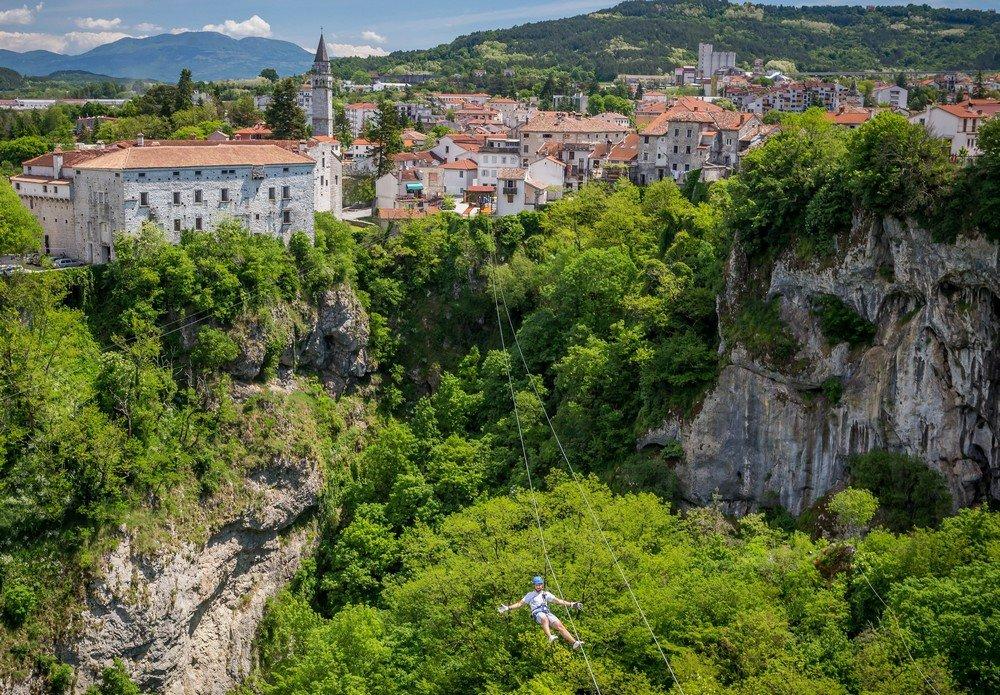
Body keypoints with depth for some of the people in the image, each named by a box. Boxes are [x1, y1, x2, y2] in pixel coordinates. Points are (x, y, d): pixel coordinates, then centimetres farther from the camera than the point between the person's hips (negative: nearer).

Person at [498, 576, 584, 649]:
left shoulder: (546, 594, 26)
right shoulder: (530, 595, 24)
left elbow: (558, 601, 23)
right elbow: (520, 603, 21)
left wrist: (571, 604, 16)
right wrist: (508, 608, 10)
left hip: (547, 612, 2)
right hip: (537, 613, -2)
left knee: (559, 625, -22)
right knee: (544, 619, -40)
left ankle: (574, 642, -33)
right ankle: (550, 637, -60)